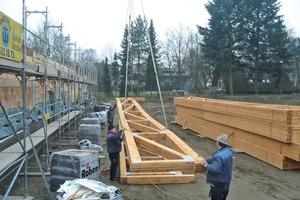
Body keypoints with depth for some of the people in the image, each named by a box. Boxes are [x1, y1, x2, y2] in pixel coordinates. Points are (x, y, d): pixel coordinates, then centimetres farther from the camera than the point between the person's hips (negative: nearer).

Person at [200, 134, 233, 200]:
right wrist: (207, 160, 5)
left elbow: (214, 169, -33)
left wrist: (206, 165, -19)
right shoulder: (228, 151, 3)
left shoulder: (219, 156, -29)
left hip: (218, 184, -9)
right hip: (226, 182, 9)